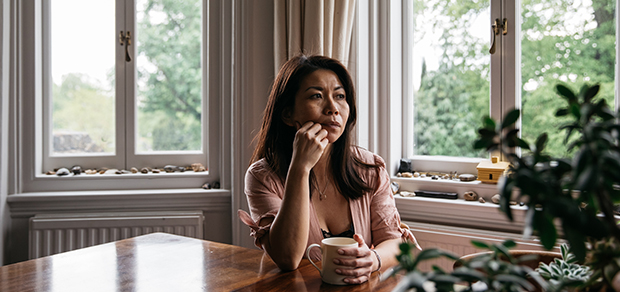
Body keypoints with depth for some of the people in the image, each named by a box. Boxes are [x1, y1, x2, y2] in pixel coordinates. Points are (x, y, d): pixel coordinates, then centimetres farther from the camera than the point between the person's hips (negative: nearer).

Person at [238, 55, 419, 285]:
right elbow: (287, 258, -19)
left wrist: (373, 259, -22)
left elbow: (393, 240, 2)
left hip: (359, 285, 3)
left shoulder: (370, 169, 1)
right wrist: (300, 167, -25)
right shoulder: (263, 177, -7)